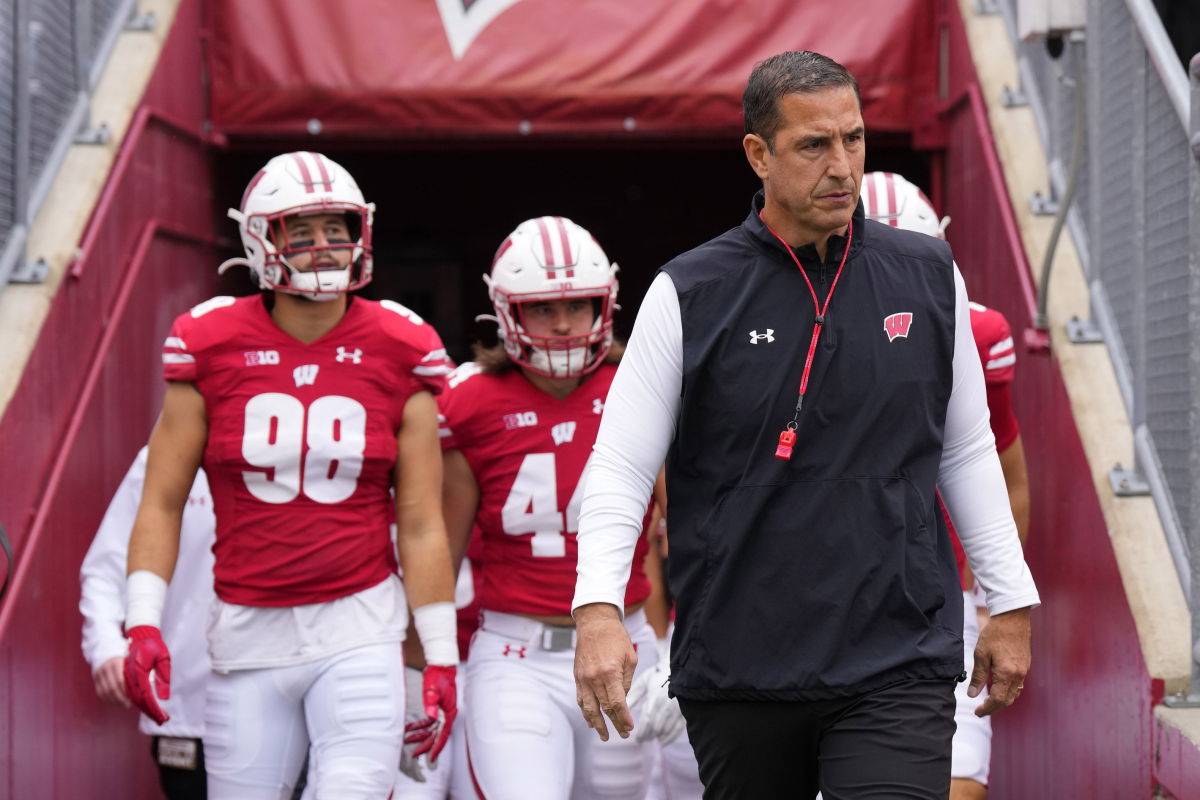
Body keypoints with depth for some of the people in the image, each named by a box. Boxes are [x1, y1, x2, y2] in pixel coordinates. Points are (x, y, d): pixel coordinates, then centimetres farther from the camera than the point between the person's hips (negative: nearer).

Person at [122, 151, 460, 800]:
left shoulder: (398, 355, 1)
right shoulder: (212, 346, 0)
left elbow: (421, 525, 3)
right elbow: (162, 503, 4)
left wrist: (440, 656, 1)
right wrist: (143, 625, -7)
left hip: (358, 631, -1)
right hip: (247, 634, 1)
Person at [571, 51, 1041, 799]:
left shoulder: (928, 277, 6)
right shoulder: (691, 296, -2)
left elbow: (966, 450, 15)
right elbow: (621, 467, -3)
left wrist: (1011, 602, 15)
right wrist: (598, 609, -17)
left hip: (898, 661, 1)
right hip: (738, 672, 0)